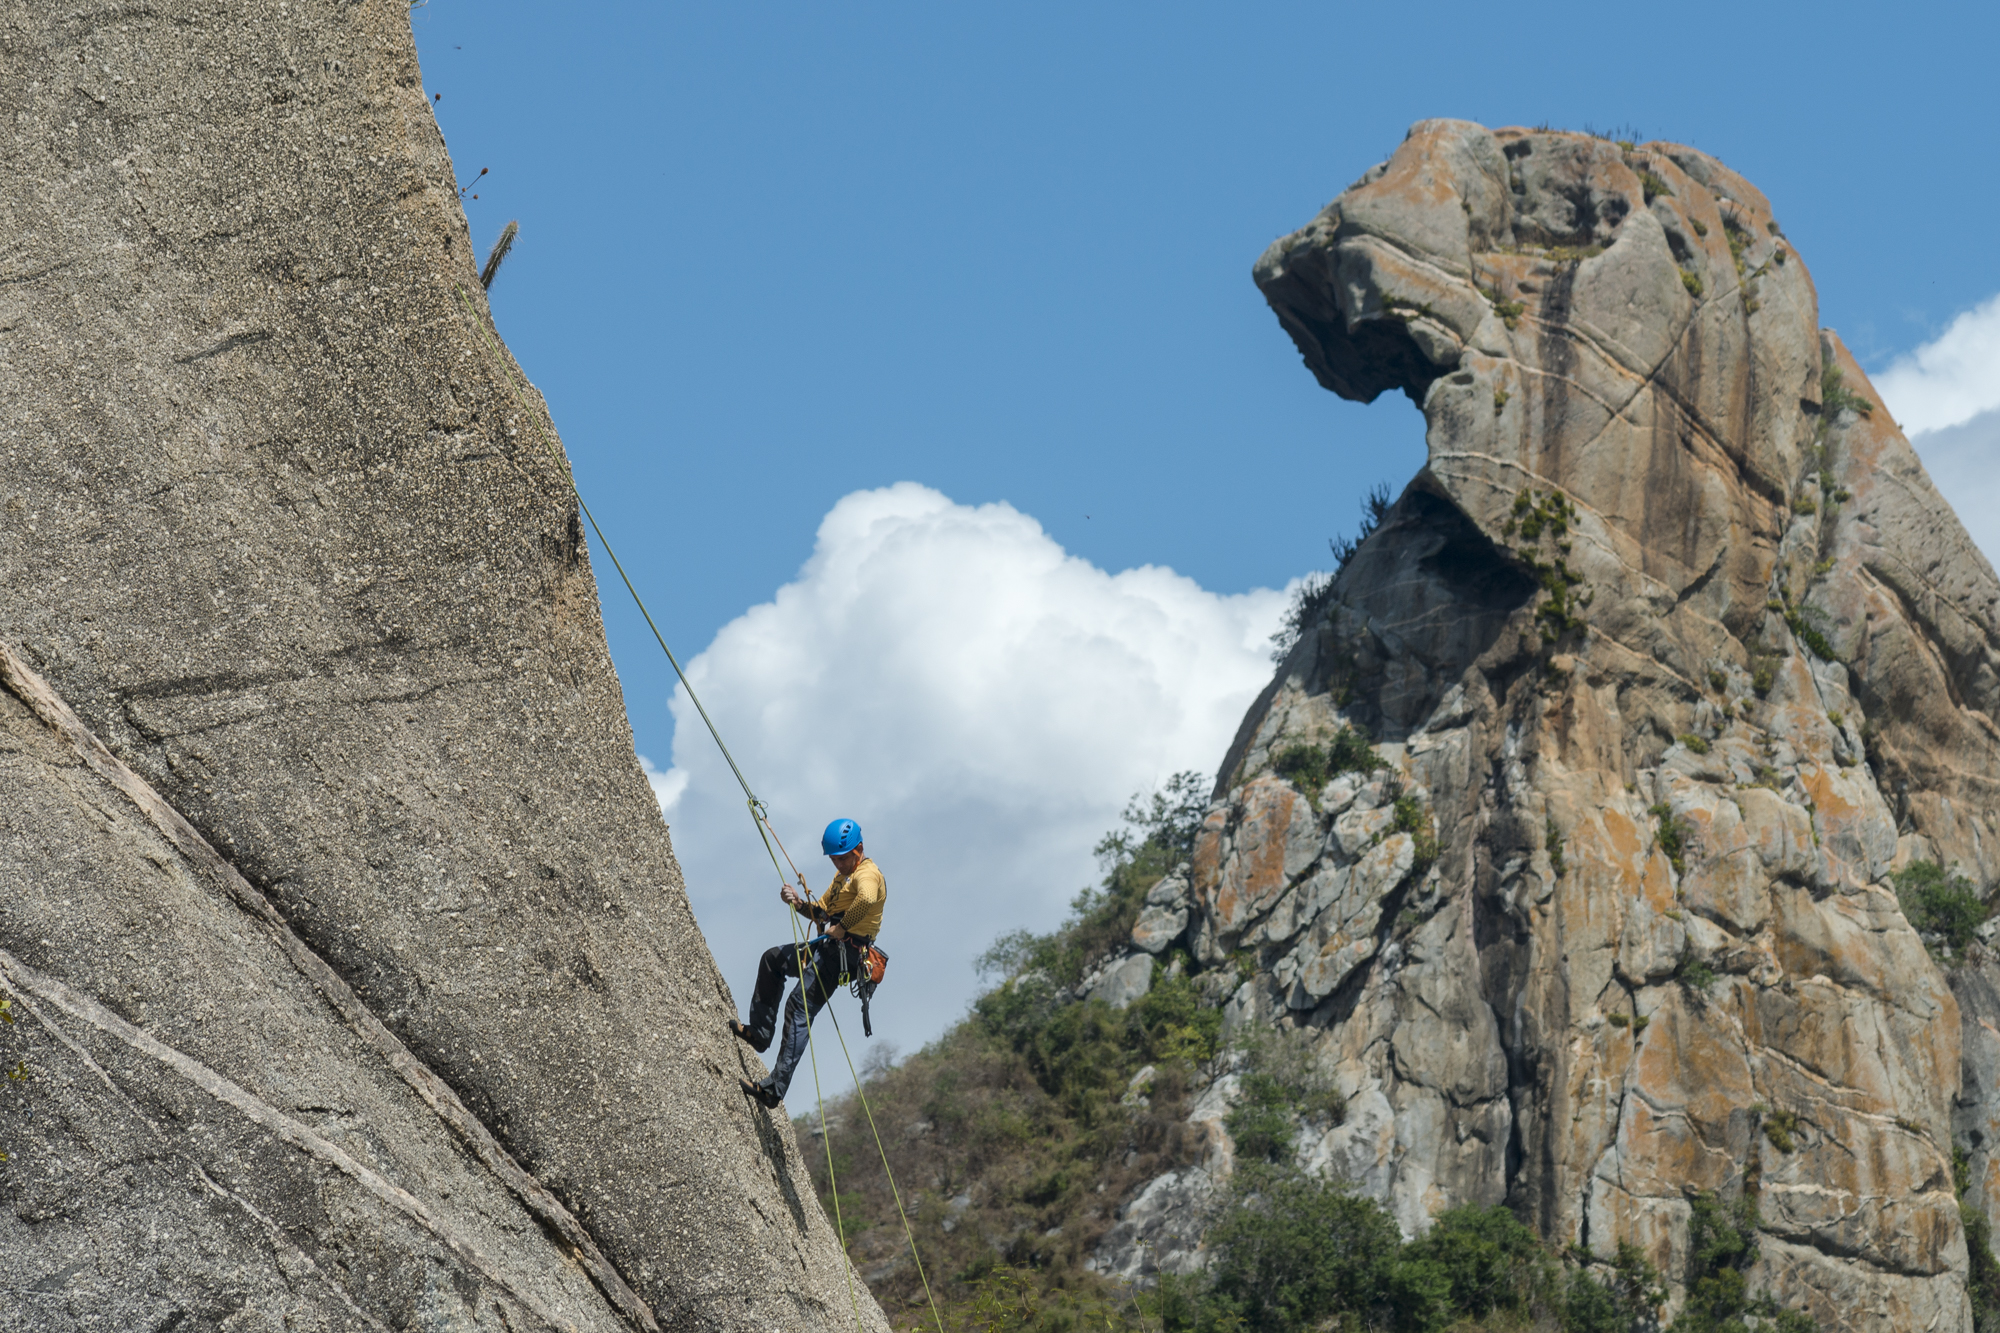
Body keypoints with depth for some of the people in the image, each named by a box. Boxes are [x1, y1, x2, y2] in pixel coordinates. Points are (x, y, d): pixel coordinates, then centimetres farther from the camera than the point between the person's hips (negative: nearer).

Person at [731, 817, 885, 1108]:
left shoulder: (867, 874, -12)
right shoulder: (843, 875, 21)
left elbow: (866, 899, -37)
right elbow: (822, 912, 25)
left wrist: (842, 927, -28)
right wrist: (800, 903, 5)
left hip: (844, 951, -11)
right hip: (830, 949, 11)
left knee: (799, 1010, -18)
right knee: (772, 959, 25)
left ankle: (775, 1088, -23)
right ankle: (759, 1032, 20)